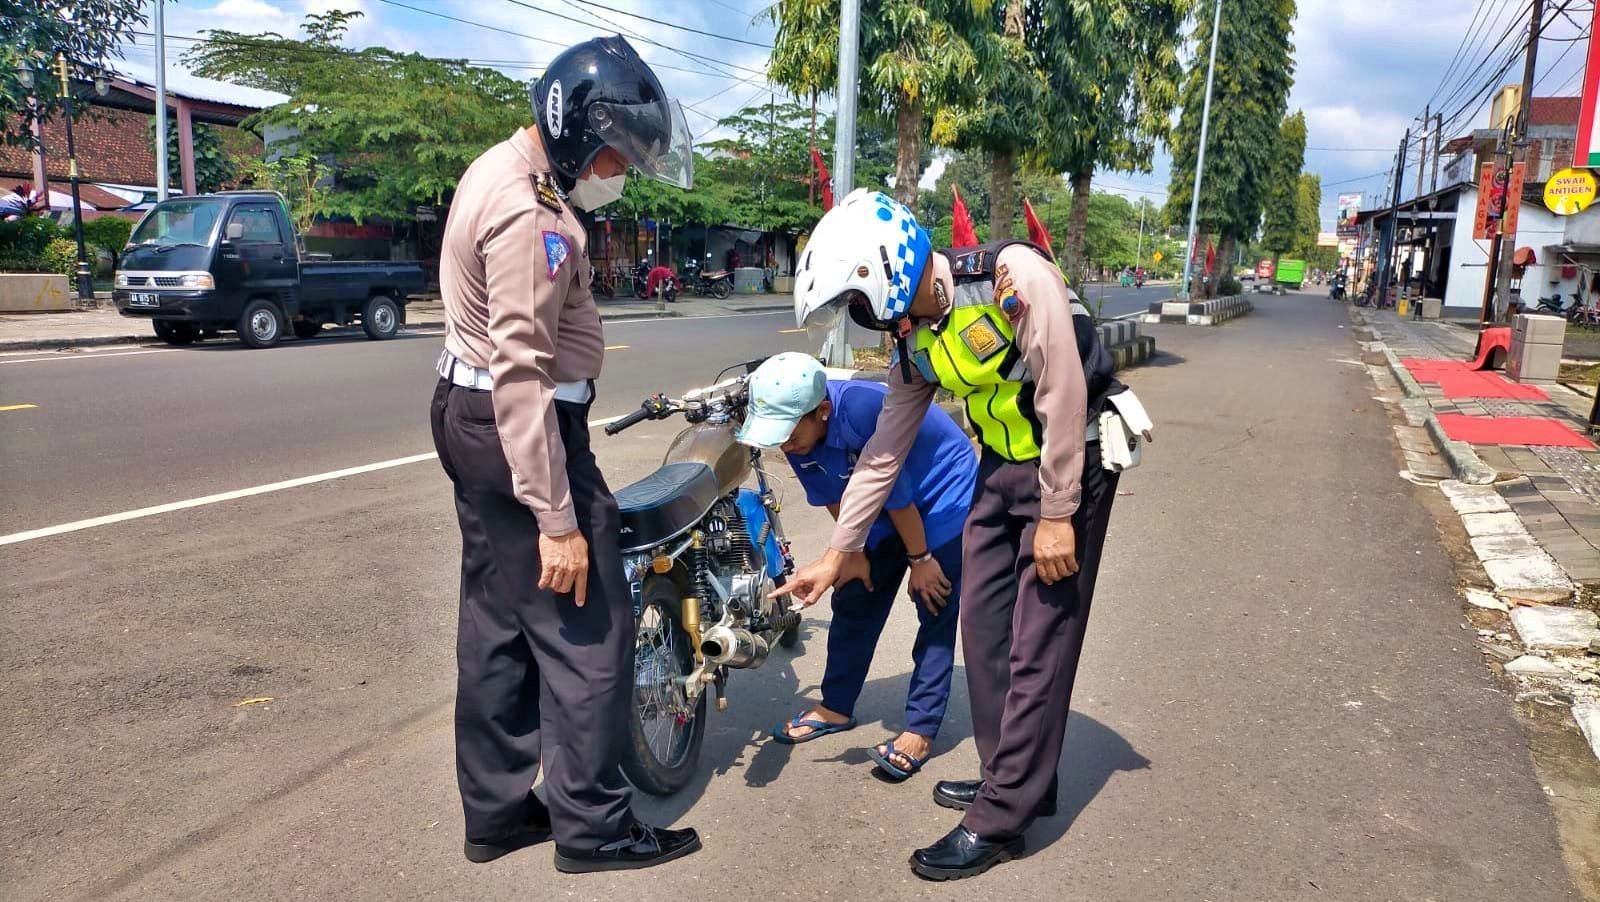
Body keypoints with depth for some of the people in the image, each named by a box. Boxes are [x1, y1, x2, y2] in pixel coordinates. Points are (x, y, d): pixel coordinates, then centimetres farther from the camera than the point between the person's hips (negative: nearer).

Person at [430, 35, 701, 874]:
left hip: (469, 412, 11)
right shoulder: (530, 214, -21)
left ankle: (496, 811, 27)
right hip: (518, 428, -11)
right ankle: (591, 826, 12)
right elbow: (523, 373, -27)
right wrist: (556, 519, -26)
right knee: (586, 625, 0)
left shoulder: (503, 169, 12)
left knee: (497, 621, 15)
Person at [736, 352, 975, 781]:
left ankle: (920, 729, 2)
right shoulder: (795, 430, -17)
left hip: (943, 497, -7)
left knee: (936, 615, -6)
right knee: (854, 601, 8)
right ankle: (836, 707, 22)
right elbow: (833, 498, -2)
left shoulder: (865, 409, -39)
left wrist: (920, 559, -17)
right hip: (882, 512, 7)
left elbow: (897, 496, -27)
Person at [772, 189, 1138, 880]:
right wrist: (839, 551, 9)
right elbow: (884, 452, 6)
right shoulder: (914, 339, 0)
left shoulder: (1014, 277, -23)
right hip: (1003, 466, 8)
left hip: (1072, 462, -7)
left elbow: (1063, 396, -23)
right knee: (983, 627, 10)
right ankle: (1014, 777, 27)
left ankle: (999, 820, 5)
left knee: (1038, 645, -4)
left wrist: (1056, 514, -19)